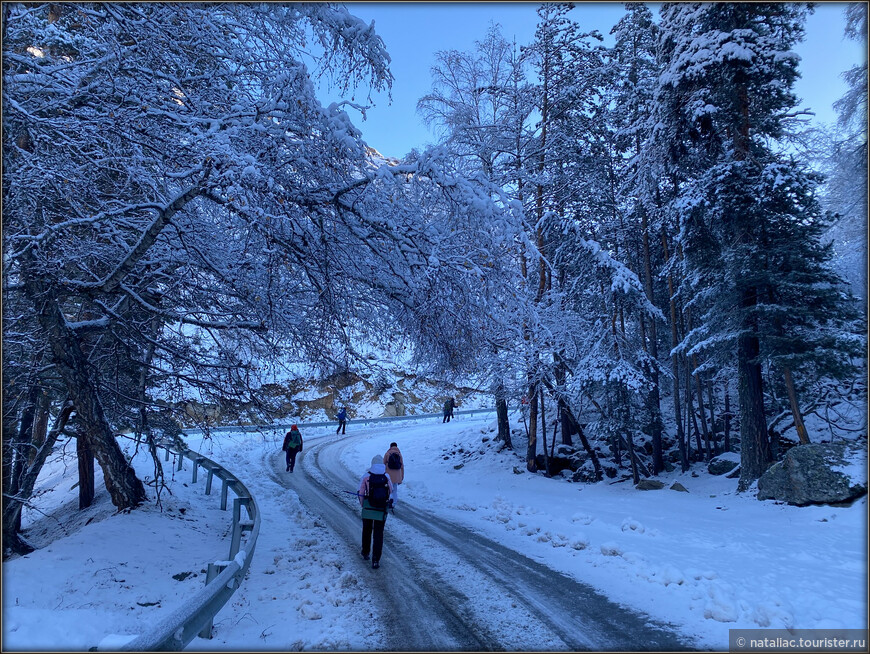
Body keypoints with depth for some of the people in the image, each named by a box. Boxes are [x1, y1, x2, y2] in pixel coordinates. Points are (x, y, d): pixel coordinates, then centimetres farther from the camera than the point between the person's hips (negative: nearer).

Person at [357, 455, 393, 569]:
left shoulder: (366, 476, -6)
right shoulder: (387, 477, -2)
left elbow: (360, 493, -4)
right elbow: (391, 491, 10)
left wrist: (362, 505, 11)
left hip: (367, 509, 0)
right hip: (381, 511, 0)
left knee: (366, 532, 21)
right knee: (378, 535, 6)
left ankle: (365, 553, 37)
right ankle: (376, 560, -1)